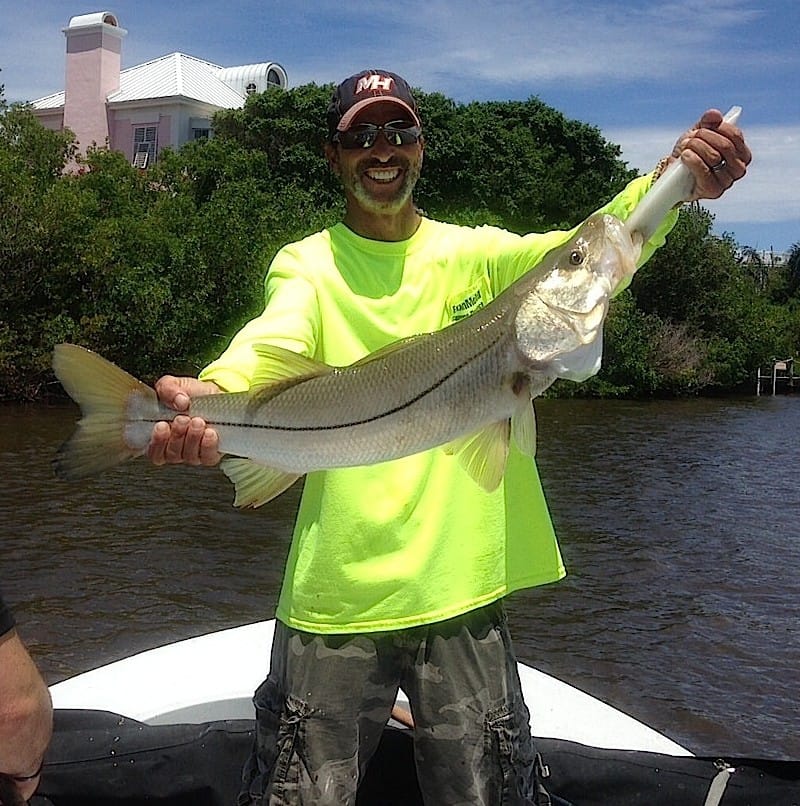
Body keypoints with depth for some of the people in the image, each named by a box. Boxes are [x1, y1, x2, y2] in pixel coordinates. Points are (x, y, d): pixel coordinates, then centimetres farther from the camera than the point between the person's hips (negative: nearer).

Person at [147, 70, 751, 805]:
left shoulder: (475, 253, 6)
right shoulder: (307, 264, 1)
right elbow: (275, 341, -20)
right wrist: (211, 395, -43)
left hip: (464, 587, 2)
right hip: (334, 598, -1)